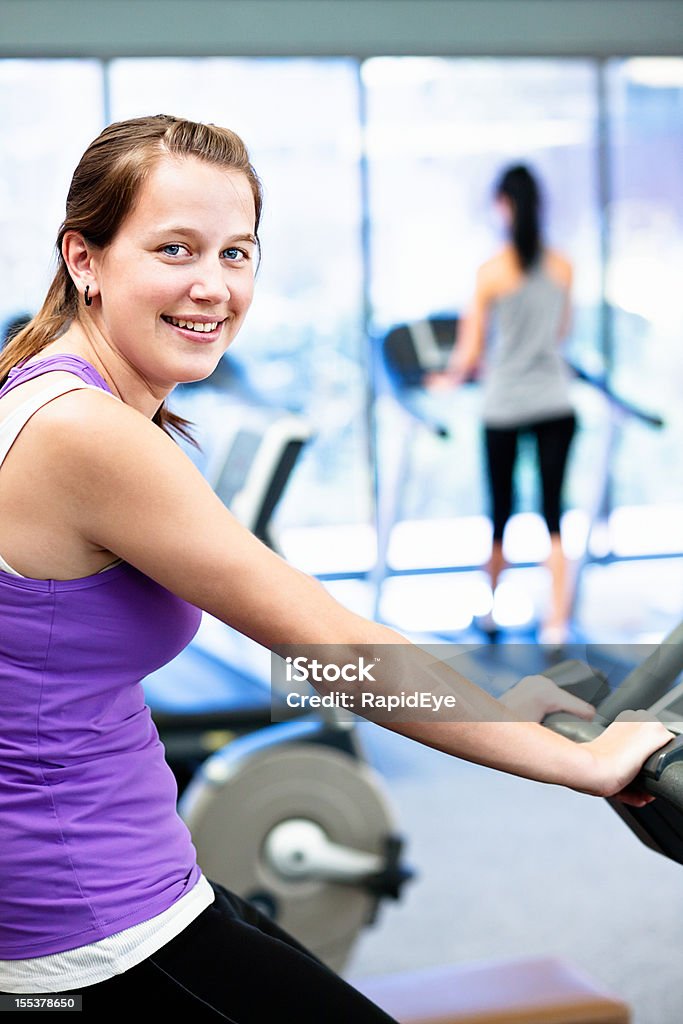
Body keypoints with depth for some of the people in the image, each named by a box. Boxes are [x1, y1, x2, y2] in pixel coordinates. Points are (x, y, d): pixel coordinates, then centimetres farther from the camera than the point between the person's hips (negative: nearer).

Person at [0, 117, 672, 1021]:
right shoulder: (85, 434, -24)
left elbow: (293, 620, 12)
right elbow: (332, 644, -20)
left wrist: (482, 695, 13)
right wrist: (587, 762, -11)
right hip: (86, 925, -9)